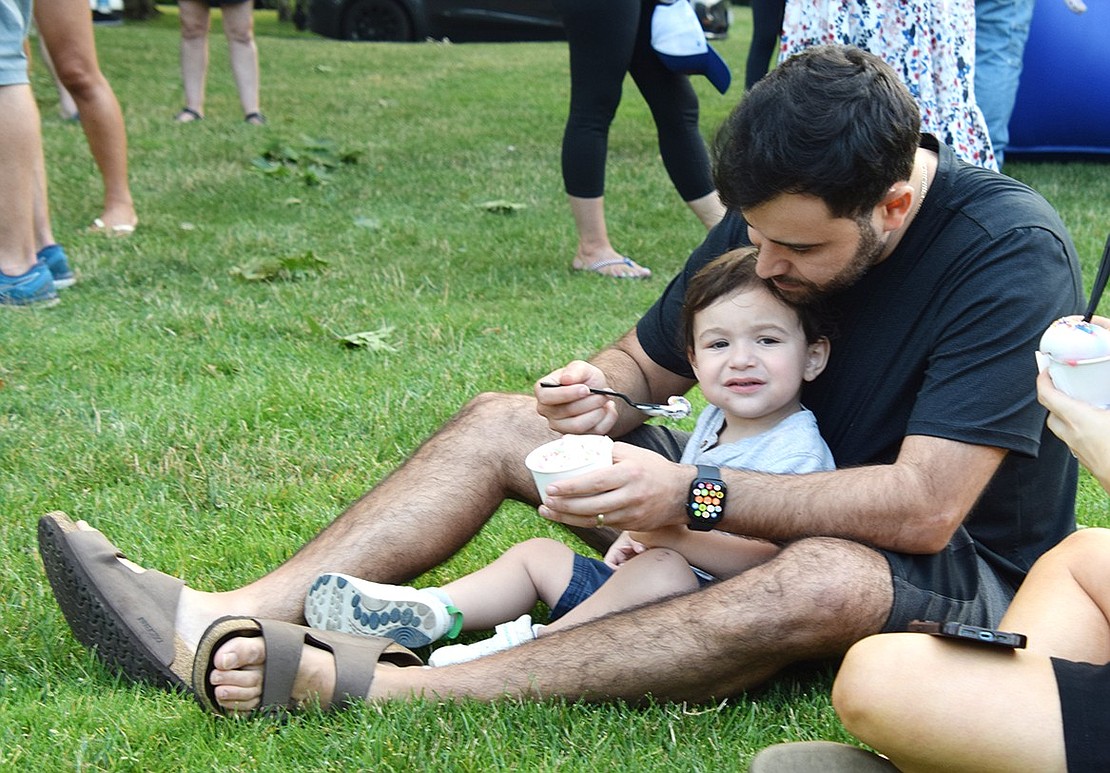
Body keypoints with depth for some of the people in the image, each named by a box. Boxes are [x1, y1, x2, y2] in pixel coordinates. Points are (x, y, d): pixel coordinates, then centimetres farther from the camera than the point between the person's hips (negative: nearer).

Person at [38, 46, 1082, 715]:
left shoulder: (1008, 254, -24)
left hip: (962, 573, -6)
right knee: (501, 423, -4)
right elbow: (649, 359, 9)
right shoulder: (774, 214, -3)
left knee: (822, 581, -42)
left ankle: (369, 688, -46)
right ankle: (227, 622, -21)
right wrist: (605, 393, -15)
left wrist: (694, 495, -33)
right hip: (775, 512, 7)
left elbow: (923, 506, -30)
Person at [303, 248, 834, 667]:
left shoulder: (797, 450, -15)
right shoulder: (713, 423, 13)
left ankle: (535, 643, -30)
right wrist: (636, 535, 10)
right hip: (638, 582, 10)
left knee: (662, 570, -37)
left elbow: (770, 558, -26)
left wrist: (670, 535, -31)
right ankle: (435, 613, -9)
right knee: (538, 553, 11)